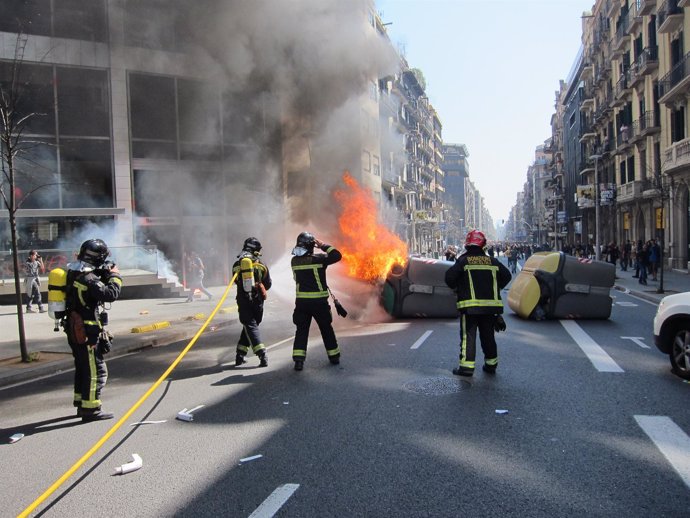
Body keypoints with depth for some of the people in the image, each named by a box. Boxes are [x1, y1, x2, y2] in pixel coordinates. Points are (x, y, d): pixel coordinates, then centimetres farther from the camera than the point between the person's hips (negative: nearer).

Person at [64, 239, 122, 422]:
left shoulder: (75, 274, 9)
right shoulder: (88, 279, -21)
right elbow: (111, 294, -28)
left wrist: (104, 275, 6)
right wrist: (114, 275, -13)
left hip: (75, 330, 10)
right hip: (86, 333, -10)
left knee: (82, 367, 21)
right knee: (96, 371, -2)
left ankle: (81, 403, 32)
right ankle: (90, 409, 2)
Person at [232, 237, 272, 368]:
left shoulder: (237, 265, -1)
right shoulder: (261, 266, -1)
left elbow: (236, 281, 12)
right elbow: (268, 285, 6)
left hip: (243, 302, -1)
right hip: (257, 302, 1)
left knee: (250, 327, -1)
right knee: (249, 326, 15)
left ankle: (262, 355, -15)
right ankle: (240, 355, 15)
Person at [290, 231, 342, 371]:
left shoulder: (294, 261, 0)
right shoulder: (318, 259, -13)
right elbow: (337, 255, -11)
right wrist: (324, 246, -2)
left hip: (301, 302, 2)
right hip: (319, 302, -2)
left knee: (301, 330, 7)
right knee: (326, 329, 14)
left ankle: (298, 360, -5)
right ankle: (334, 356, 26)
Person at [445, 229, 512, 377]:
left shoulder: (463, 261, -4)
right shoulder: (492, 261, 7)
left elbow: (450, 277, -12)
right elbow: (506, 276, 7)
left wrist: (456, 288, 8)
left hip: (469, 306, -3)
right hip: (491, 305, 4)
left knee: (468, 335, 0)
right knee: (488, 335, 15)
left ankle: (467, 366, -5)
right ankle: (491, 364, 22)